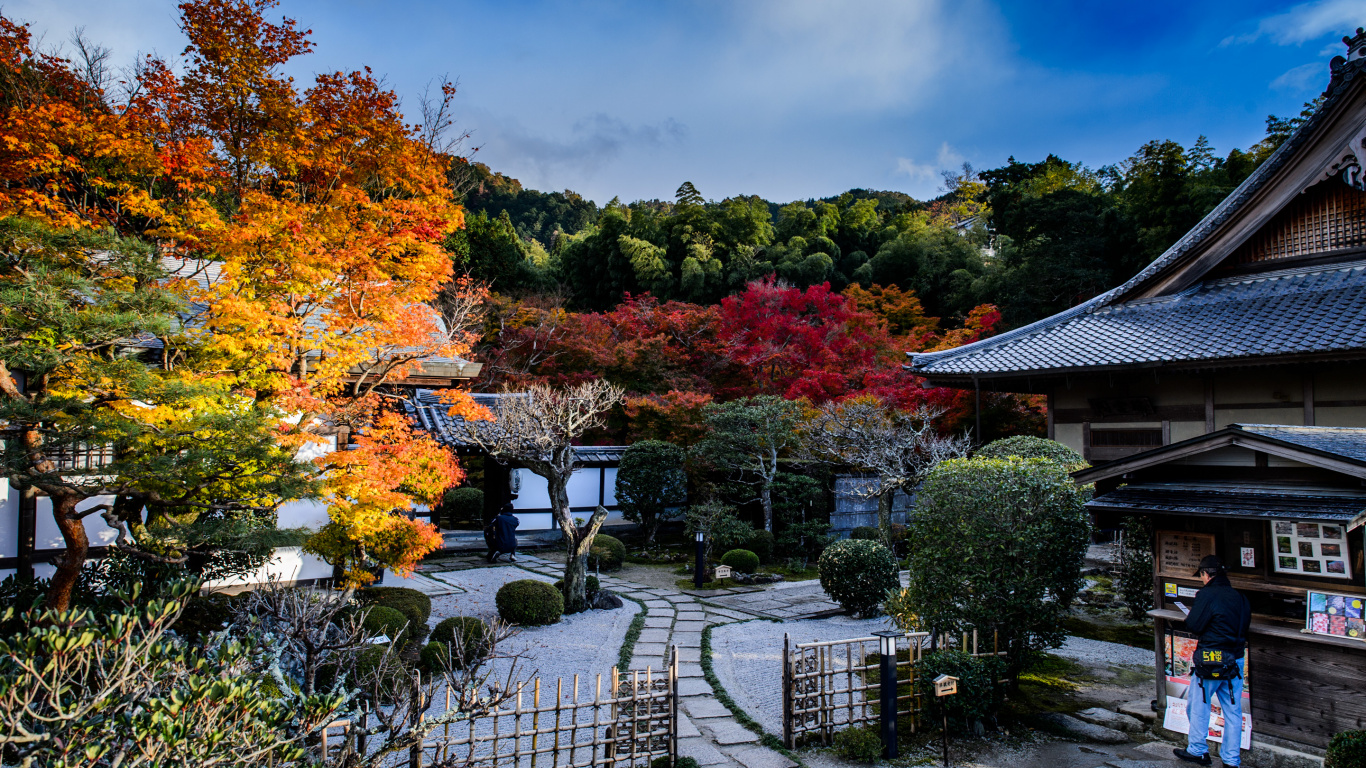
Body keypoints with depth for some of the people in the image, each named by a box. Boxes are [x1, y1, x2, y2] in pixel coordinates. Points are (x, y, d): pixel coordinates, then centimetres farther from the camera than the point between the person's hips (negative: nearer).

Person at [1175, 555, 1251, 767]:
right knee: (1233, 710, 11)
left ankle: (1197, 750, 17)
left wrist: (1190, 616, 6)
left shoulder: (1207, 594, -14)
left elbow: (1194, 625, -14)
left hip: (1210, 660, -6)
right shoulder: (1240, 597, 5)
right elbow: (1245, 625, 12)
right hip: (1236, 660, 6)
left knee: (1198, 704, 9)